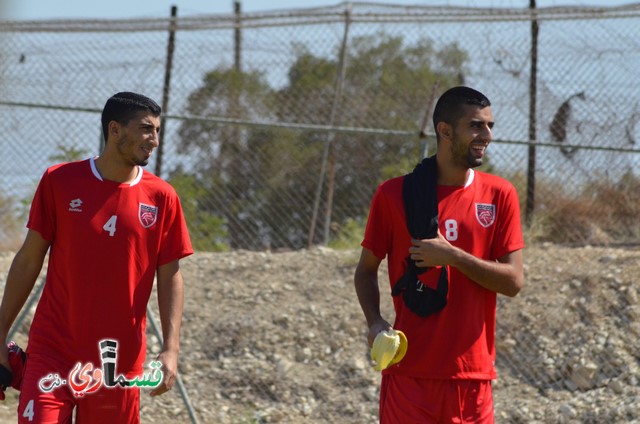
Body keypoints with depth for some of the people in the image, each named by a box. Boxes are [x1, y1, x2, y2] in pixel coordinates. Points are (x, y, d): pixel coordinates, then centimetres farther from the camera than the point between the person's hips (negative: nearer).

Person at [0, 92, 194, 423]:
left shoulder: (162, 197, 2)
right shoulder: (60, 181, 0)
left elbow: (170, 277, 5)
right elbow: (28, 261, 5)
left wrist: (170, 349, -6)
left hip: (121, 363, 1)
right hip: (51, 354, -1)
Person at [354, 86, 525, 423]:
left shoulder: (500, 195, 4)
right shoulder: (394, 194, 1)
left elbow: (514, 281, -1)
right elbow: (366, 269, 10)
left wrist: (453, 256, -14)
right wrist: (375, 322, -8)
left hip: (472, 373, 2)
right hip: (408, 372, -2)